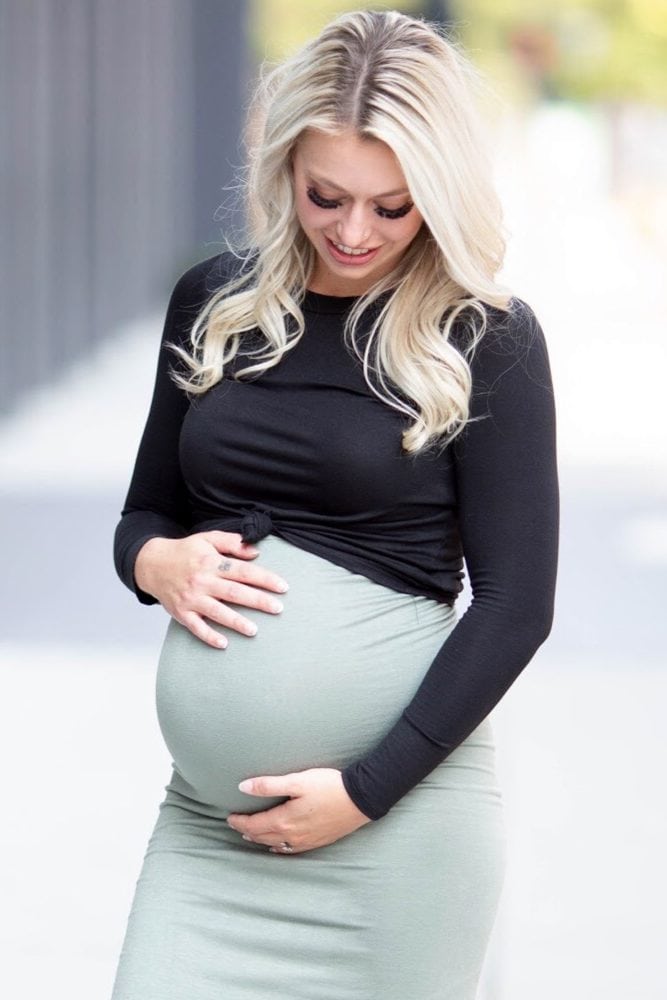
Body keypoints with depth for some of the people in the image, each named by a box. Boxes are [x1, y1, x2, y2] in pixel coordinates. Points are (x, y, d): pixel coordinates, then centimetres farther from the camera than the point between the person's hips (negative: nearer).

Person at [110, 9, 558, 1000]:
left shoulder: (486, 339, -5)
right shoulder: (215, 303, 8)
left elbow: (516, 603, -7)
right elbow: (144, 514, 18)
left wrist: (364, 790, -12)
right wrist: (156, 562, -6)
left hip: (400, 802, -4)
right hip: (209, 810, 4)